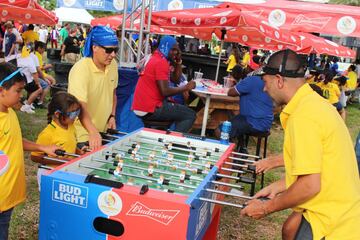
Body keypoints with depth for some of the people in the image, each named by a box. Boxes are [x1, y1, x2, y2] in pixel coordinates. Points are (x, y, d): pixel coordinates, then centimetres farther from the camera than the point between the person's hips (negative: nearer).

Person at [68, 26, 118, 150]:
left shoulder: (113, 64, -2)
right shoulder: (81, 70, -23)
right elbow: (80, 107, -33)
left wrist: (112, 116, 5)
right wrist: (93, 133, -45)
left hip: (104, 131, 7)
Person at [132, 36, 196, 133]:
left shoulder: (156, 59, 15)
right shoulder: (161, 62, -16)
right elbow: (165, 91, -23)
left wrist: (178, 62, 6)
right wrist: (186, 87, -12)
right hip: (150, 109, -10)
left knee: (181, 109, 30)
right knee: (190, 115, -5)